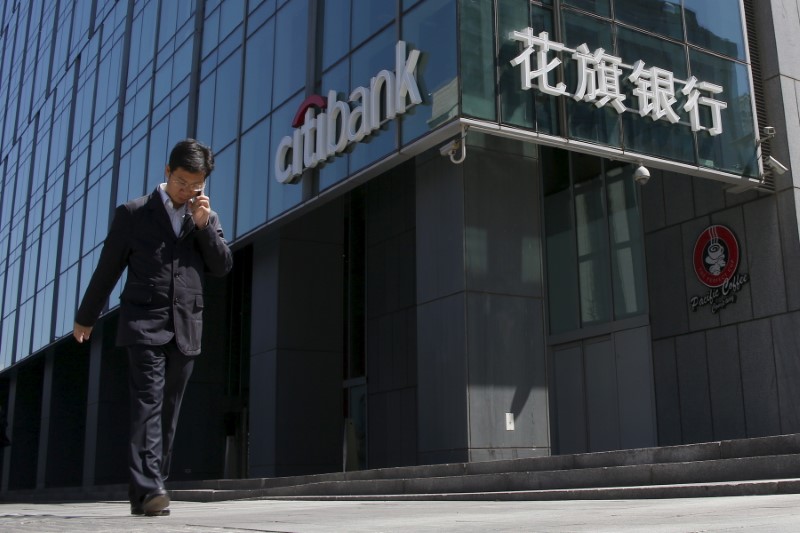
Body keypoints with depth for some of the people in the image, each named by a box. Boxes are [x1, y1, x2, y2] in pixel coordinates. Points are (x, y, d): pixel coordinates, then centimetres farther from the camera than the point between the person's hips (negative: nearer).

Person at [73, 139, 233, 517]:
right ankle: (149, 489, -20)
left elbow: (222, 267, 6)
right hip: (144, 324, -3)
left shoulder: (207, 218, 14)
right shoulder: (133, 213, 5)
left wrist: (204, 225, -6)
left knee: (168, 412, 4)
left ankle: (147, 493, 11)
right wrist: (85, 317, 15)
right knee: (148, 403, -15)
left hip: (185, 329, 4)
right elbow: (108, 269, 9)